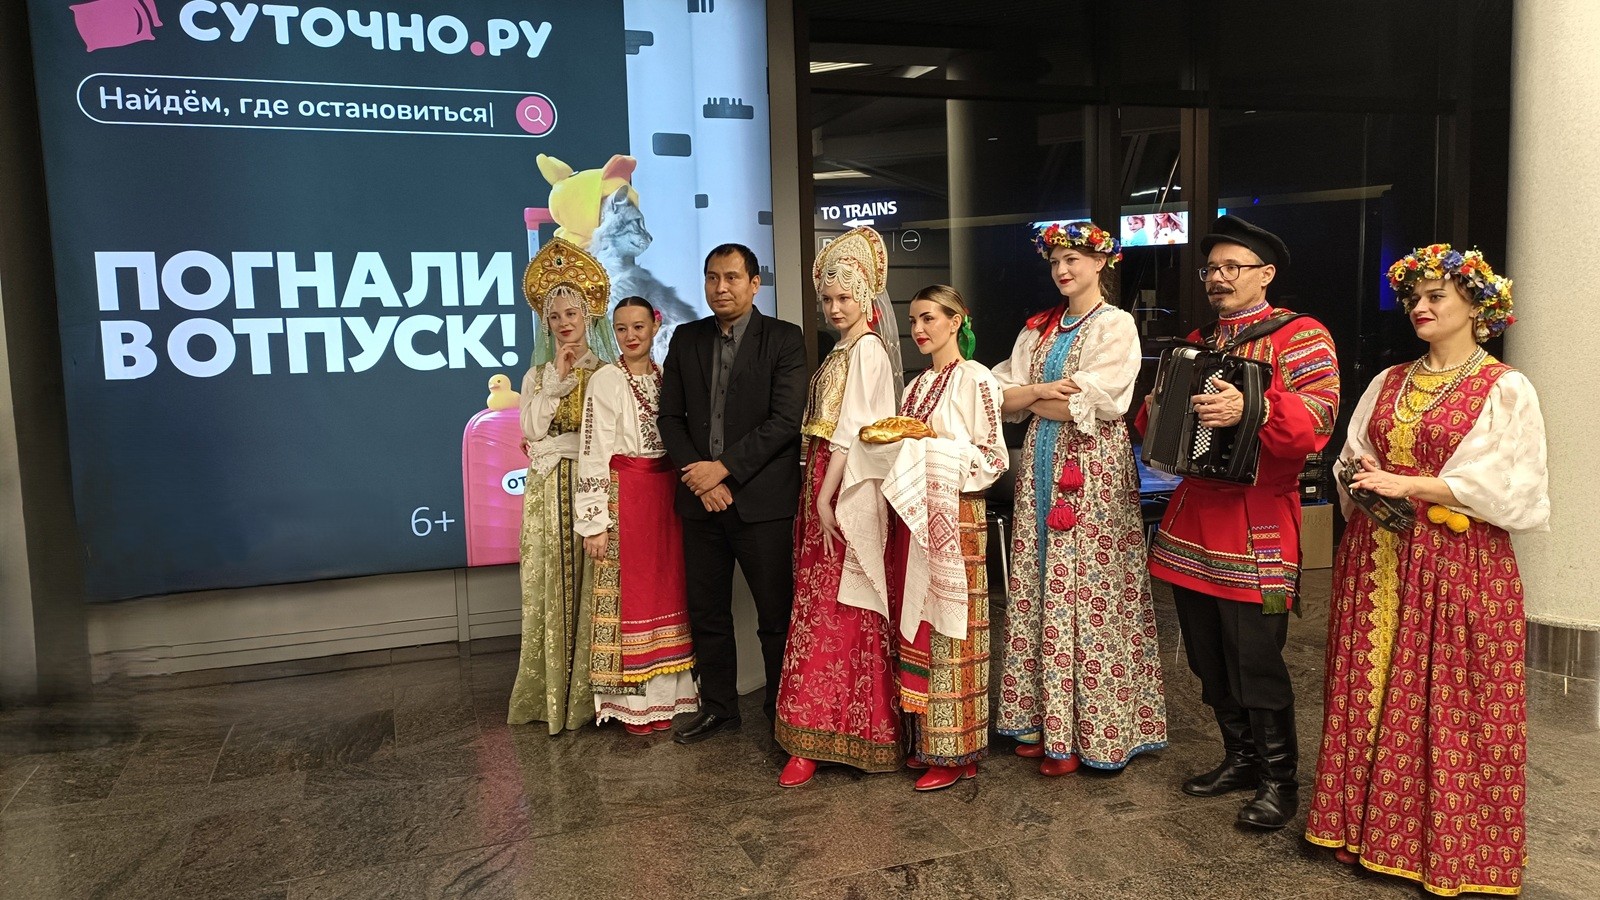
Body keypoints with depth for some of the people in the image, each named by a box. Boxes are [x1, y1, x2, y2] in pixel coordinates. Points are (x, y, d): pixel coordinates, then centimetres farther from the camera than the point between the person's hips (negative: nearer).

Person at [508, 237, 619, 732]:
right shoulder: (537, 375, 15)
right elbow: (531, 430, 3)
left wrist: (558, 440, -3)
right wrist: (557, 375, -1)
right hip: (550, 491, 3)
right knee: (552, 587, 4)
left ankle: (591, 690, 6)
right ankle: (552, 691, 12)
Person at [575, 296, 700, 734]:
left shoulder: (667, 377, 9)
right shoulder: (605, 381, -5)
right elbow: (593, 454, -9)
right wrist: (594, 521, -13)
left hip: (667, 493, 5)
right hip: (624, 496, -5)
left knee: (666, 586, 9)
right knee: (627, 591, 0)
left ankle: (663, 692, 20)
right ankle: (631, 703, 10)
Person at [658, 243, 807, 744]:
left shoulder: (784, 340, -3)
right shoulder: (686, 339, 10)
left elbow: (785, 421, -12)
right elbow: (670, 416, 8)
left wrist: (723, 468, -14)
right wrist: (698, 476, -6)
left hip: (761, 498, -4)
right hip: (700, 497, 5)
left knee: (776, 613, 2)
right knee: (707, 611, 13)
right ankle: (718, 708, 28)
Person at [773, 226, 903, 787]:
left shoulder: (867, 348, -9)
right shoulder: (845, 350, 19)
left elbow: (851, 429, -16)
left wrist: (826, 497, -19)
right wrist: (816, 496, 10)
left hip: (846, 490, -9)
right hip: (825, 485, 9)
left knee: (828, 610, -7)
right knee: (824, 607, 11)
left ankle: (815, 735, -1)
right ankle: (840, 725, 20)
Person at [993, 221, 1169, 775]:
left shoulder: (1116, 326, -2)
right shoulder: (1039, 328, 15)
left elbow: (1089, 407, -14)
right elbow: (1002, 397, 7)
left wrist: (1028, 398, -1)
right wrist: (1042, 389, -11)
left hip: (1093, 471, -6)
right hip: (1041, 469, 6)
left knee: (1086, 596, -4)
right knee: (1039, 589, 6)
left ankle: (1084, 732, 5)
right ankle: (1042, 718, 14)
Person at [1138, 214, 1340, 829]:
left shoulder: (1299, 335, -4)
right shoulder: (1196, 343, 18)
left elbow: (1317, 417, -20)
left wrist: (1249, 408, -35)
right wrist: (1152, 414, 7)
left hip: (1255, 524, -7)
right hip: (1192, 516, 7)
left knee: (1254, 658, -4)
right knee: (1208, 656, 13)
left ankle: (1279, 779, 13)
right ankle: (1240, 759, 29)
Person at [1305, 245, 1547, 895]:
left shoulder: (1505, 389, -1)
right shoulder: (1388, 383, 15)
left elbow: (1509, 487, -10)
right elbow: (1351, 459, 18)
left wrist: (1409, 486, -14)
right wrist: (1361, 482, -5)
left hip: (1460, 563, -5)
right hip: (1377, 559, 5)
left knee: (1449, 707, 0)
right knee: (1370, 695, 6)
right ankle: (1370, 825, 18)